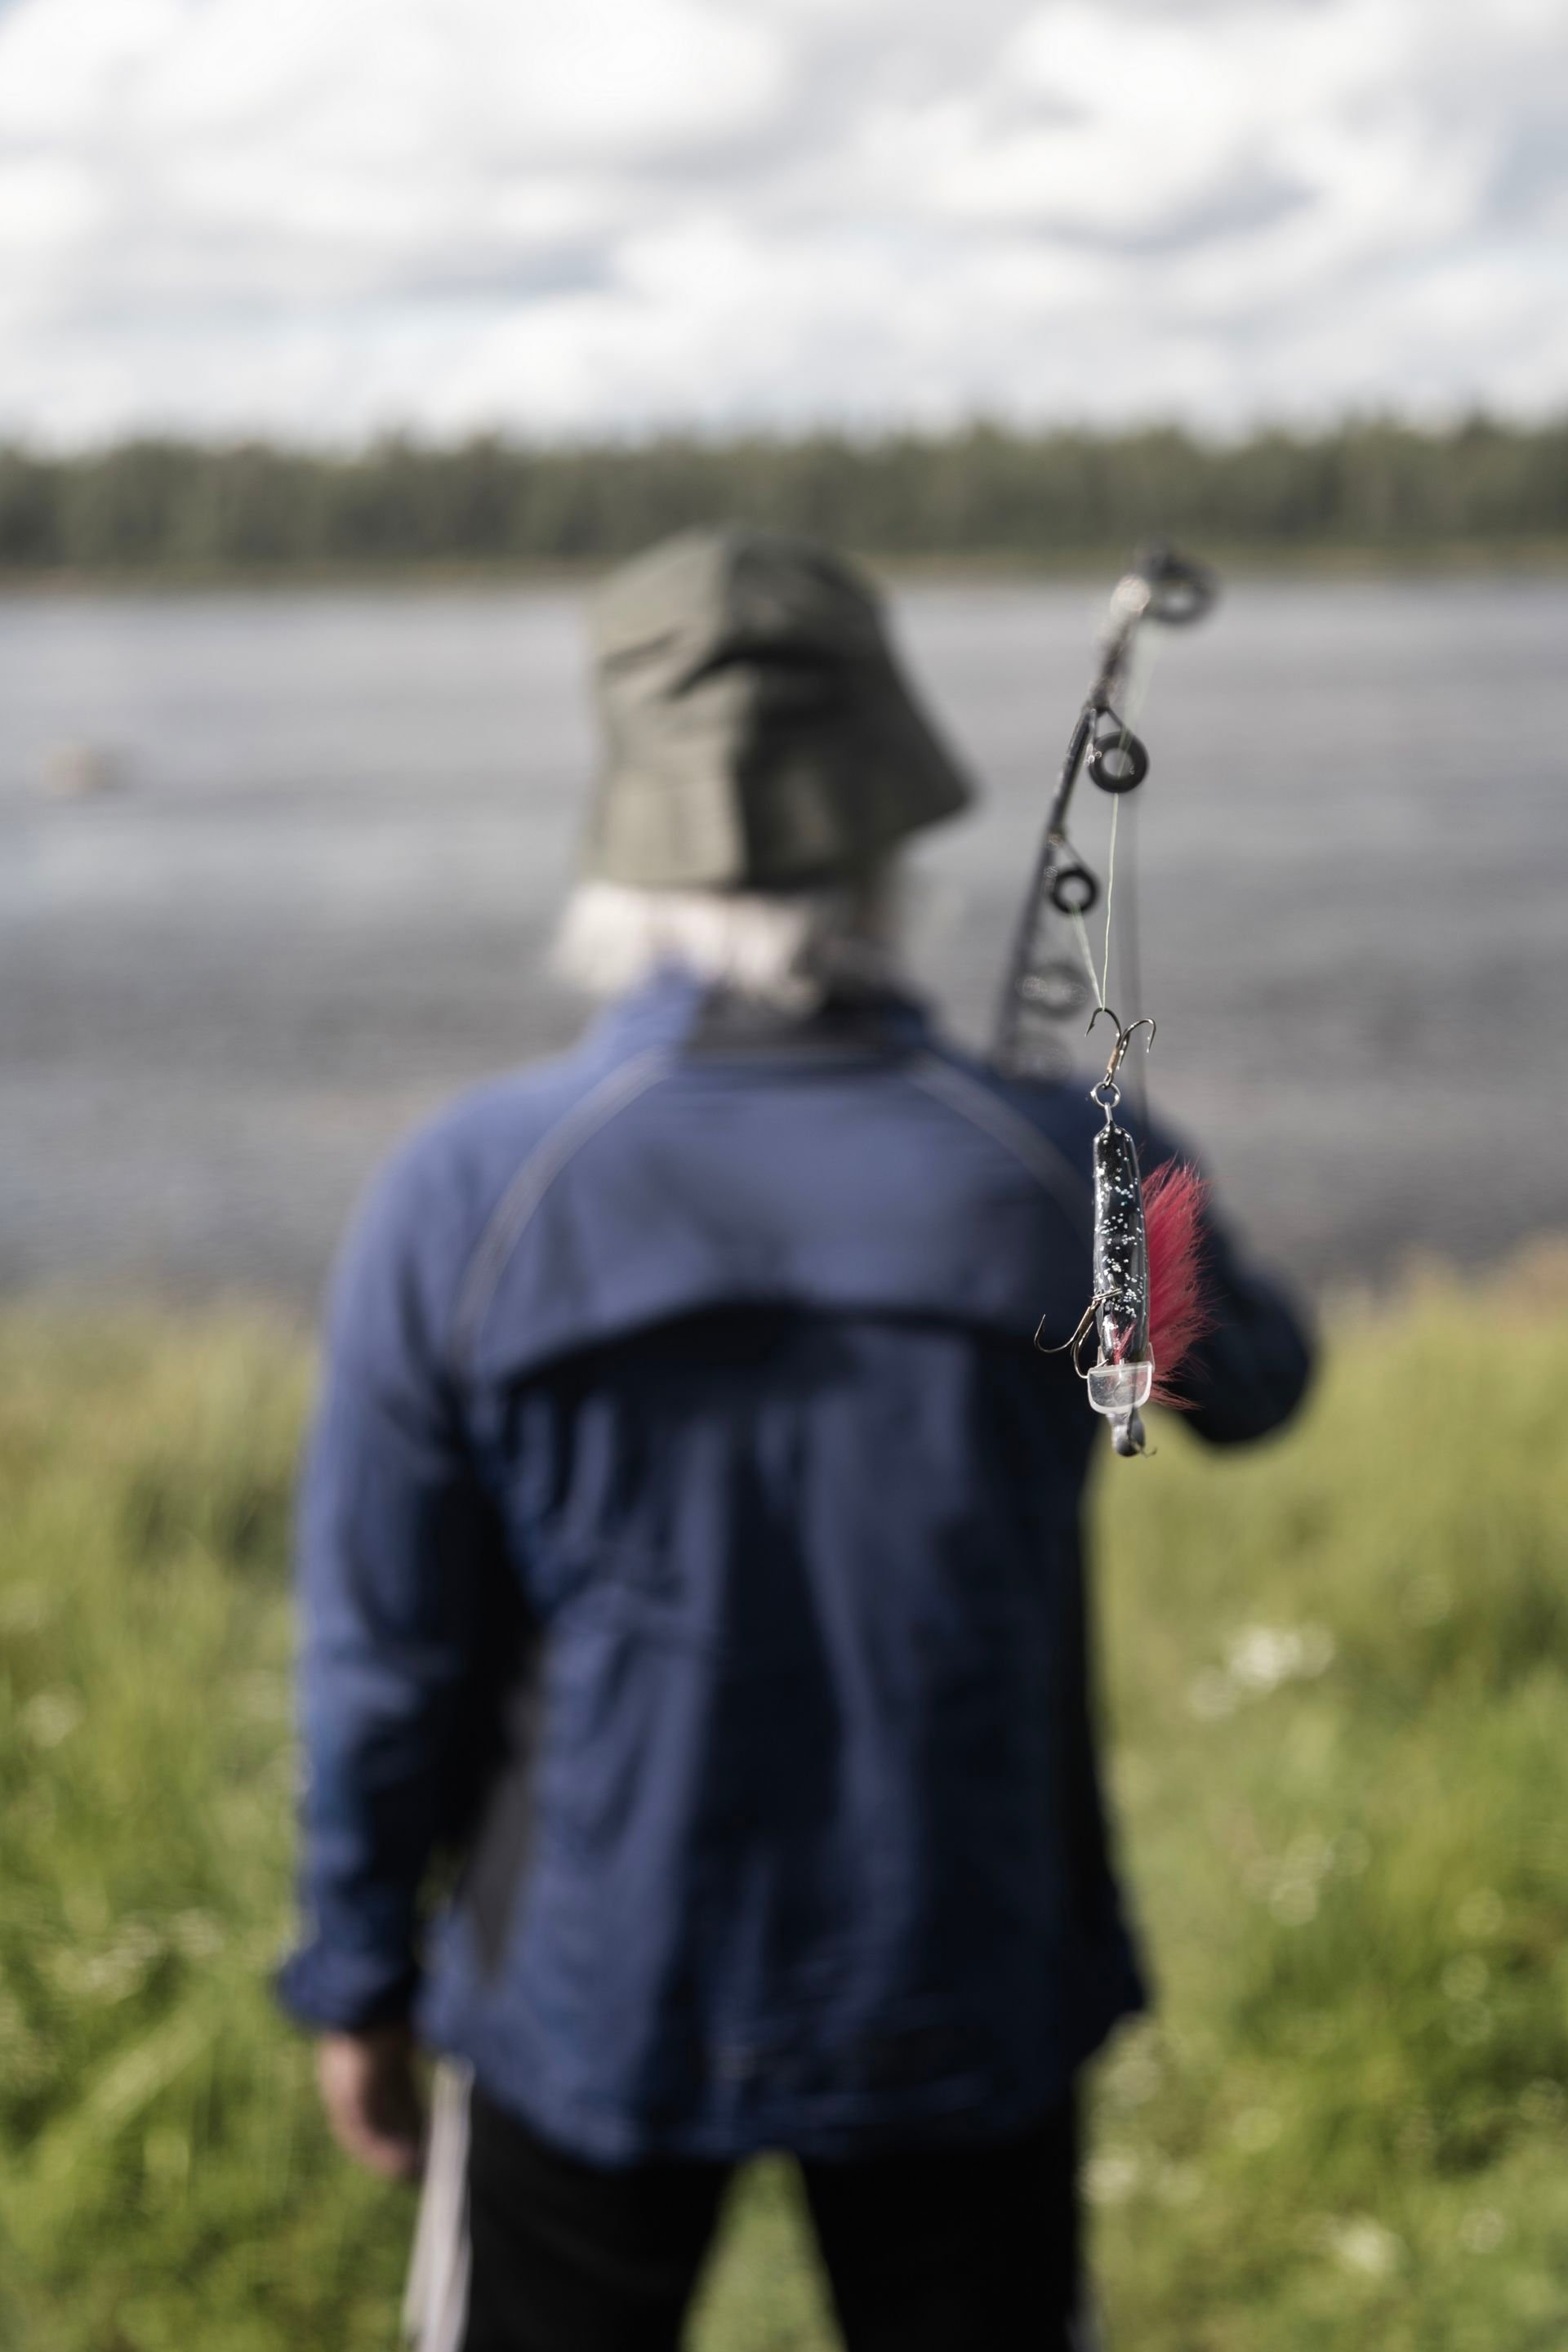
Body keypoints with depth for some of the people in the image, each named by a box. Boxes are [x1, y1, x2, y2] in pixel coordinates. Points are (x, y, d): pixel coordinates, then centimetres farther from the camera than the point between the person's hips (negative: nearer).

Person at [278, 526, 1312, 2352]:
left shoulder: (464, 1200, -17)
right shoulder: (1058, 1180, -15)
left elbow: (388, 1656, -9)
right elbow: (1252, 1382, 8)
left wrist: (359, 1979, 6)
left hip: (591, 1997, 0)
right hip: (963, 1998, 1)